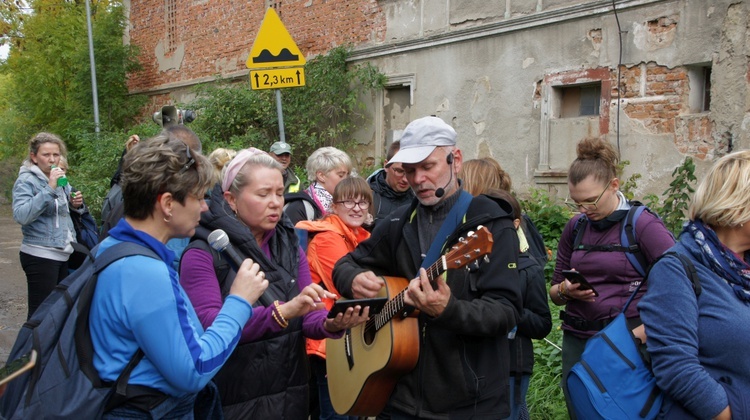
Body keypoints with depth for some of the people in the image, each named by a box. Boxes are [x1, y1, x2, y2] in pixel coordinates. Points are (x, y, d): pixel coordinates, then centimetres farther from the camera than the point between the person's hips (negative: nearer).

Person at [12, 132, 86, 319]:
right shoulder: (26, 180, -10)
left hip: (64, 254, 7)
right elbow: (21, 215, -25)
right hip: (40, 256, -7)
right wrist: (49, 189, -28)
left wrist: (75, 204, 2)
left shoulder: (60, 178, 12)